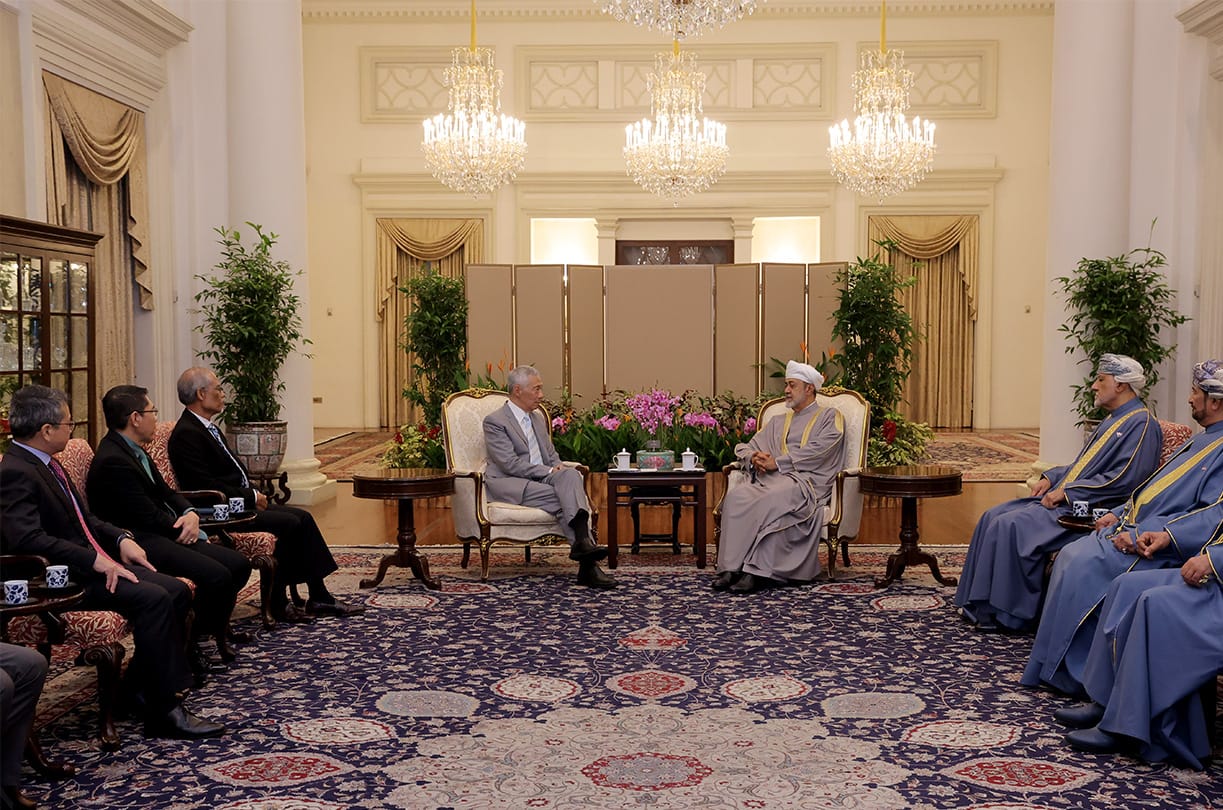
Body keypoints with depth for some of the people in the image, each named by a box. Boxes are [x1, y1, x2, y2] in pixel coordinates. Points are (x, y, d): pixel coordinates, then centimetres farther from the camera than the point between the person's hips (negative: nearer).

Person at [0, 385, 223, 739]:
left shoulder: (46, 465, 14)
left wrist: (121, 538, 5)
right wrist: (96, 561, -28)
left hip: (92, 563, 10)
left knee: (177, 591, -2)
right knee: (153, 598, -25)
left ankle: (140, 684, 7)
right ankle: (164, 711, -20)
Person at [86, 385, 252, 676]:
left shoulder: (134, 451, 14)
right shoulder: (113, 461, -18)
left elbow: (166, 493, 18)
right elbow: (151, 518, -19)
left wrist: (190, 514, -3)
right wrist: (187, 530, -4)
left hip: (165, 535, 10)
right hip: (142, 545, -10)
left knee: (238, 564, -1)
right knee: (216, 575, -26)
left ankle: (214, 631, 15)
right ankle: (188, 647, -6)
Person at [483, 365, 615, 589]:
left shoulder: (538, 417, 21)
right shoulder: (494, 421, -4)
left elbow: (552, 455, 24)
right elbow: (510, 464, -14)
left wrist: (559, 468, -1)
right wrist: (549, 471, -17)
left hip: (542, 478, 6)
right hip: (509, 485, -6)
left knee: (572, 475, -28)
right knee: (564, 497, -29)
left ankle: (583, 542, -43)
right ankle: (587, 565, -35)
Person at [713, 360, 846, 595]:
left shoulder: (829, 417, 14)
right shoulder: (777, 423, 32)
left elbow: (817, 451, -4)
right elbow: (744, 448, 27)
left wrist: (777, 462, -7)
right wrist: (754, 458, 2)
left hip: (806, 482, -5)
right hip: (770, 480, 5)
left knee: (771, 500, -38)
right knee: (735, 497, -27)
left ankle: (757, 571, -37)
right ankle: (730, 568, -33)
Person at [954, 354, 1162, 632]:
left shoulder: (1143, 425, -11)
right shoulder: (1114, 420, 20)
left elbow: (1123, 480, -21)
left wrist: (1066, 492, -19)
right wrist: (1051, 478, 9)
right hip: (1064, 497, 10)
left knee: (1010, 526, -24)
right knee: (993, 517, 0)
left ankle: (1005, 614, -14)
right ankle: (981, 603, 2)